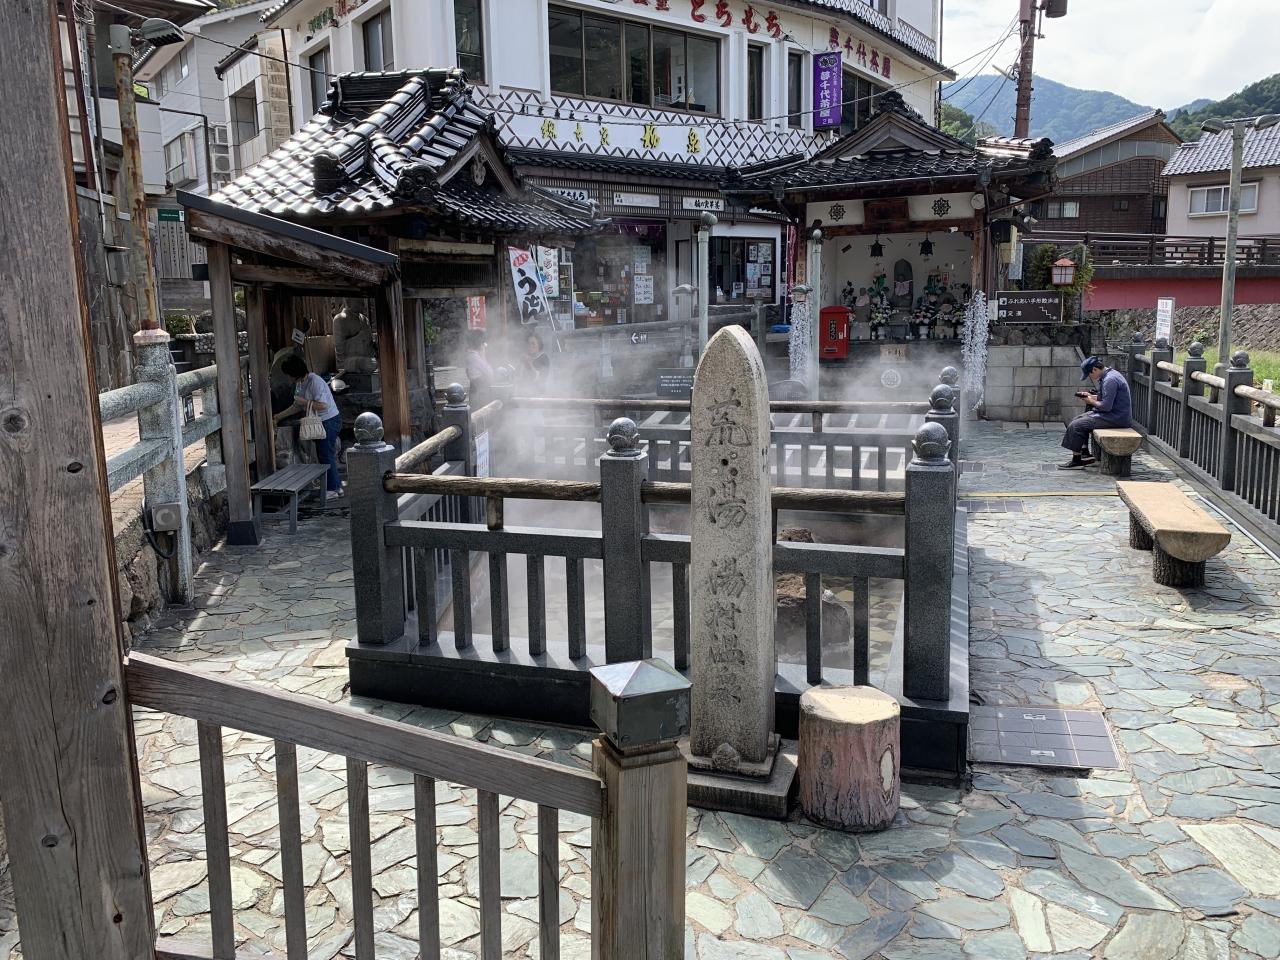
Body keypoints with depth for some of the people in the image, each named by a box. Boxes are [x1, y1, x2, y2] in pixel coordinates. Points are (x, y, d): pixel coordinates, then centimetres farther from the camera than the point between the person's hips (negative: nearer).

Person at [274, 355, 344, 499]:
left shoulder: (315, 382, -21)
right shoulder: (300, 383, 9)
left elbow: (322, 405, -28)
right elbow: (297, 406, 18)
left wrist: (304, 402, -19)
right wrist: (279, 416, 20)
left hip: (329, 421, -10)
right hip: (321, 423, 10)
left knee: (326, 455, -5)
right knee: (324, 455, 14)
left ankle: (332, 490, 2)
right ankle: (337, 486, 21)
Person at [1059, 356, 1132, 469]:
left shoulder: (1110, 380, -23)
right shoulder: (1109, 375, 11)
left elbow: (1106, 406, -26)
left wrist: (1092, 401, -8)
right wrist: (1091, 396, 8)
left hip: (1115, 418, -11)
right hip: (1113, 414, 11)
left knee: (1075, 426, -13)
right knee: (1078, 419, 17)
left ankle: (1076, 461, -4)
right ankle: (1085, 454, 15)